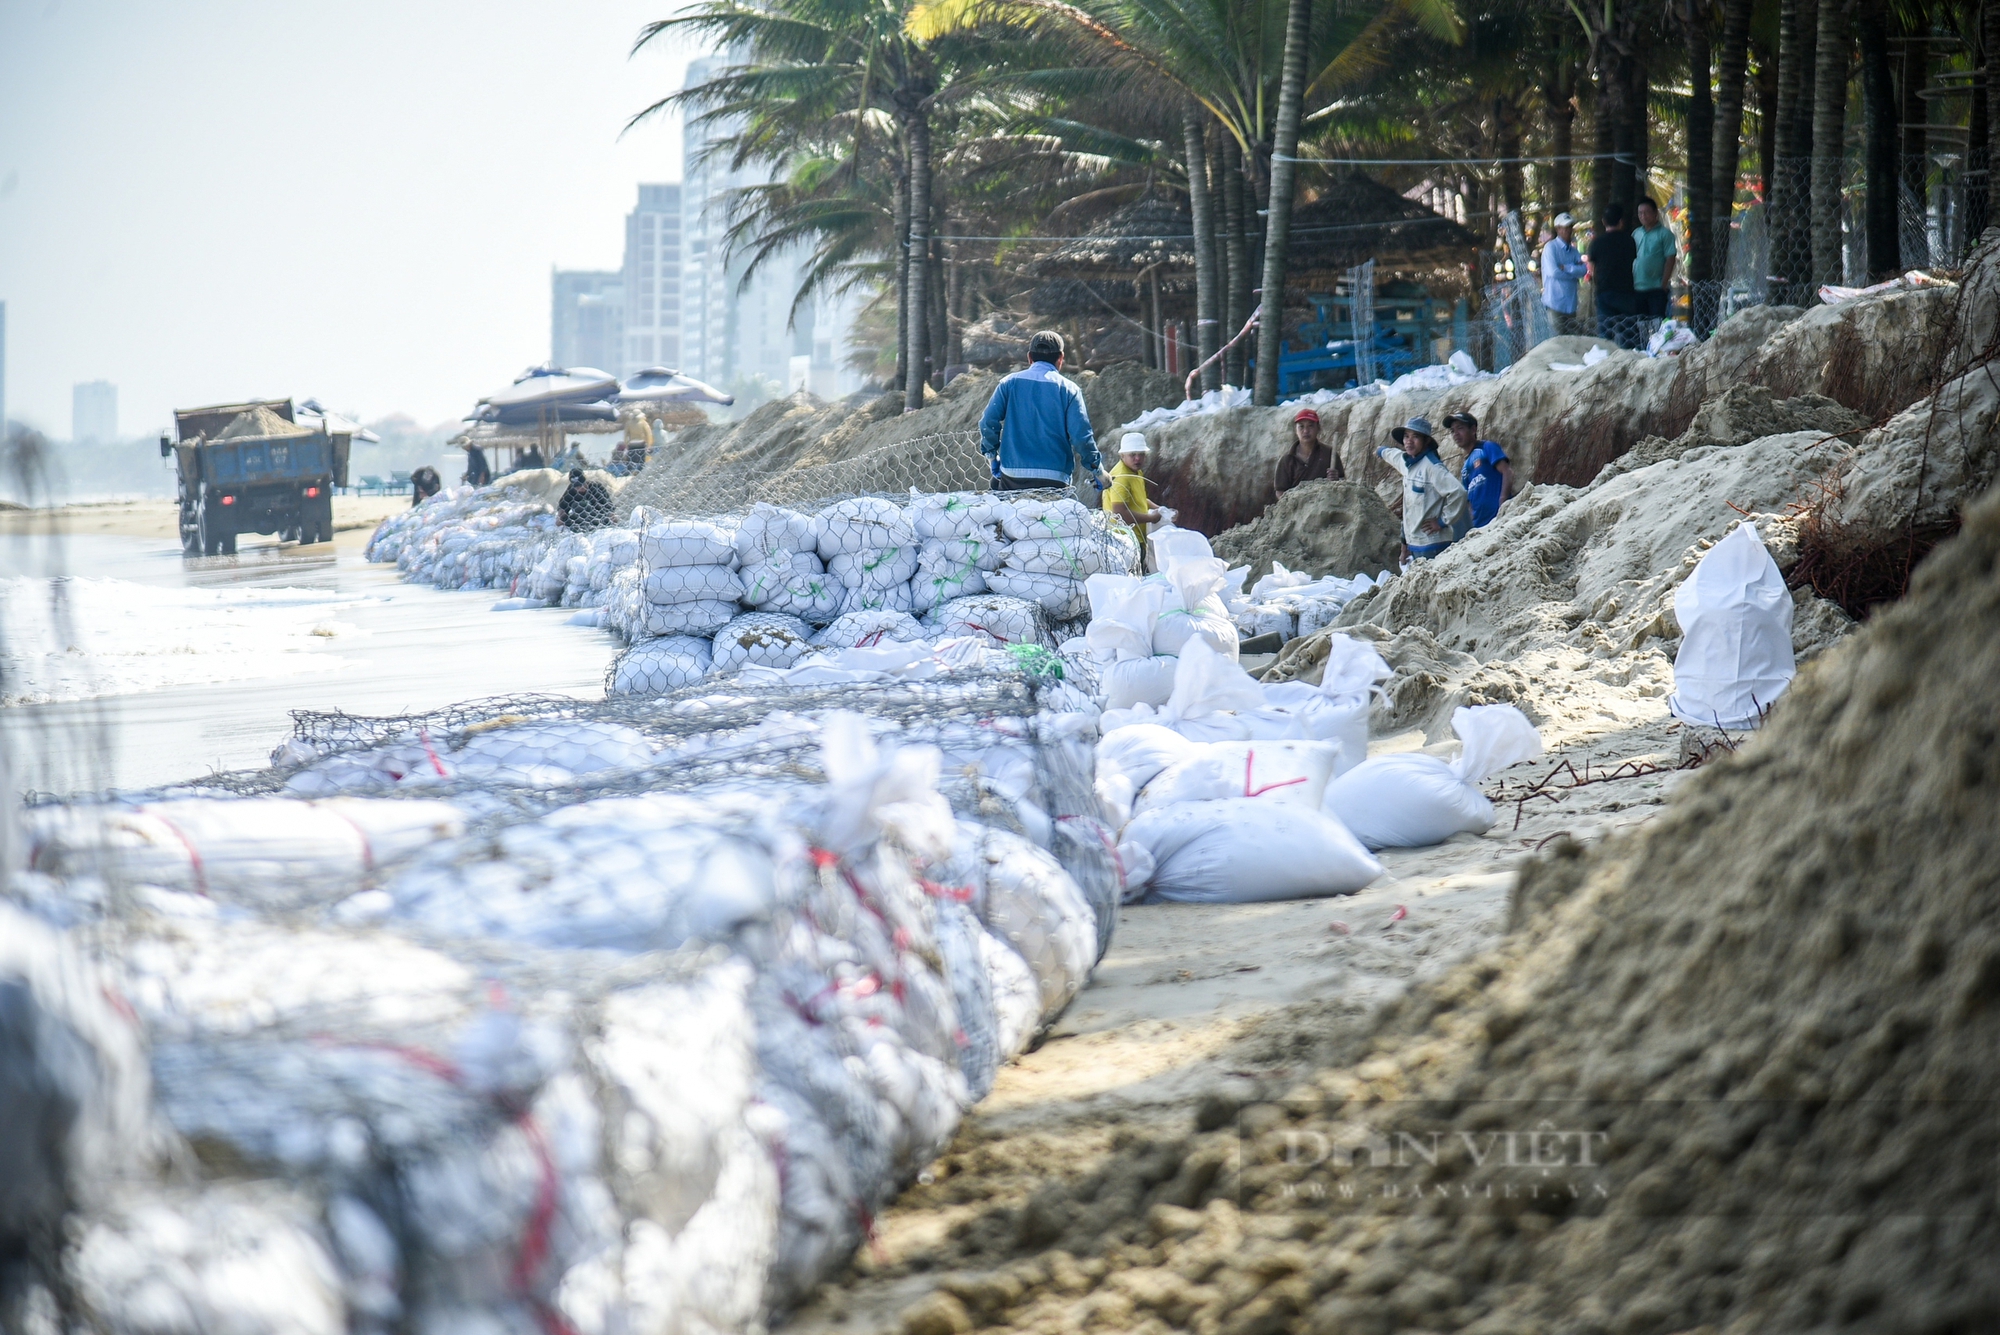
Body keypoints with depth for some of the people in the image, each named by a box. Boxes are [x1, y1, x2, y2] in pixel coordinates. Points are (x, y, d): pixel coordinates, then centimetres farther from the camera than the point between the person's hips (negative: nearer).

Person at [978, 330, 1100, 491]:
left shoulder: (1009, 383, 7)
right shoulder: (1068, 389, 2)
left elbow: (988, 422, 2)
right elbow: (1081, 434, -3)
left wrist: (992, 453, 18)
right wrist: (1096, 469, 10)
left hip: (1012, 478, 1)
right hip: (1054, 479, -1)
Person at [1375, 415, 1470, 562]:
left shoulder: (1431, 466, -16)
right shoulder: (1408, 462, 10)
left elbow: (1458, 492, -24)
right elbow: (1392, 454, 36)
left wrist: (1442, 521, -16)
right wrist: (1382, 451, 59)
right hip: (1414, 543, 9)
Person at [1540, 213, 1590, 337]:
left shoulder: (1573, 250, 15)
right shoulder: (1551, 247, -5)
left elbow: (1584, 269, 0)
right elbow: (1553, 272, -17)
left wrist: (1566, 268, -14)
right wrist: (1575, 272, -5)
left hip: (1570, 303, 7)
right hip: (1555, 302, -7)